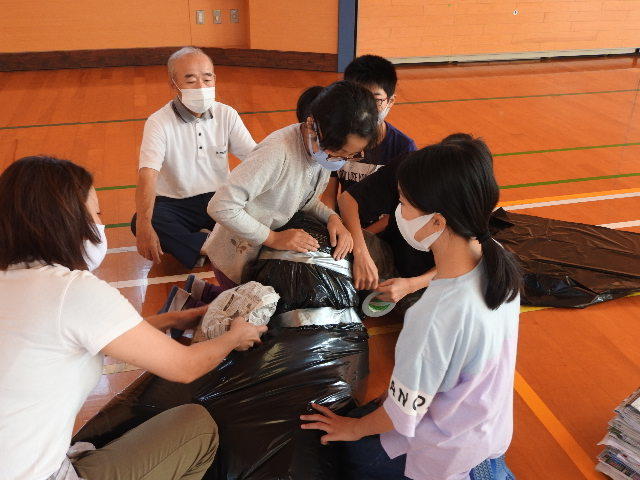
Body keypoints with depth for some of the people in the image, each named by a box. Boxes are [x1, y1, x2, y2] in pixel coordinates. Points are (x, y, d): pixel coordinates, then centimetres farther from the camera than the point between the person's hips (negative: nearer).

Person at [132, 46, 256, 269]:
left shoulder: (227, 115, 2)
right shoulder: (159, 122, -9)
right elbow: (147, 175, -22)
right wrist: (144, 226, -37)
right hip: (174, 205, -2)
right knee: (139, 222, -32)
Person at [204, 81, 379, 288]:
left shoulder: (325, 148, -10)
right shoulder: (277, 154, -34)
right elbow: (220, 206, -33)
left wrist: (332, 217, -15)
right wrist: (273, 238, -28)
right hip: (238, 259, -7)